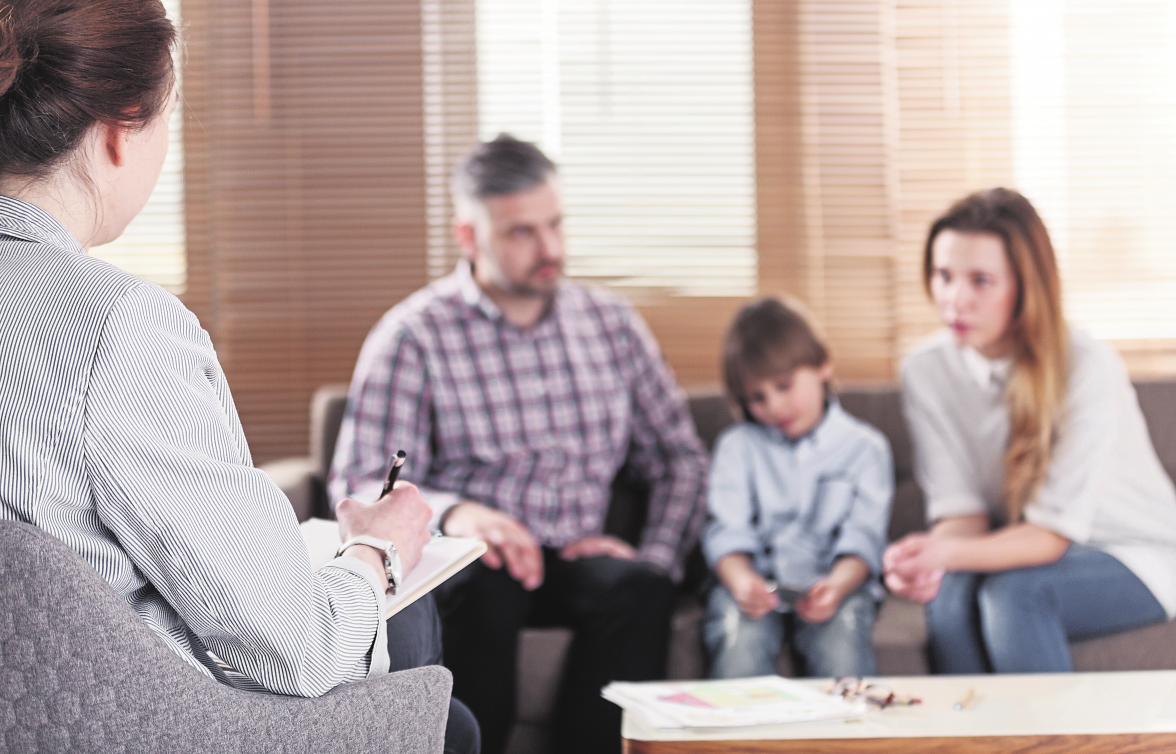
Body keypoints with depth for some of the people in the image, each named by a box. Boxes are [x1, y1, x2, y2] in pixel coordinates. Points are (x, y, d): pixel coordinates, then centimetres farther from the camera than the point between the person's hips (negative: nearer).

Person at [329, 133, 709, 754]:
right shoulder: (413, 335, 0)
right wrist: (451, 512, -30)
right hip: (463, 562, -3)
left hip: (579, 563, 3)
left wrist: (656, 555, -4)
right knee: (482, 581, -37)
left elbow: (680, 457, 15)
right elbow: (359, 487, -9)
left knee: (637, 587, -30)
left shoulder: (611, 324, 13)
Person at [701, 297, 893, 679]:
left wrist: (837, 586, -24)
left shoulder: (864, 446, 10)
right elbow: (728, 532, 1)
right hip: (754, 580, 1)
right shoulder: (737, 446, 13)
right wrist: (741, 581, -23)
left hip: (835, 581, -1)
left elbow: (863, 538, -1)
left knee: (842, 645, -33)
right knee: (739, 641, -33)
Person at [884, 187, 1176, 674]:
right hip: (1024, 551, 3)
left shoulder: (1088, 368, -23)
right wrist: (927, 558, -34)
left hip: (1133, 559, -3)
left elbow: (1055, 532, -23)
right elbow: (962, 510, -9)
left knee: (1014, 592, -33)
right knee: (950, 592, -30)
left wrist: (949, 552, -42)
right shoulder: (926, 371, -8)